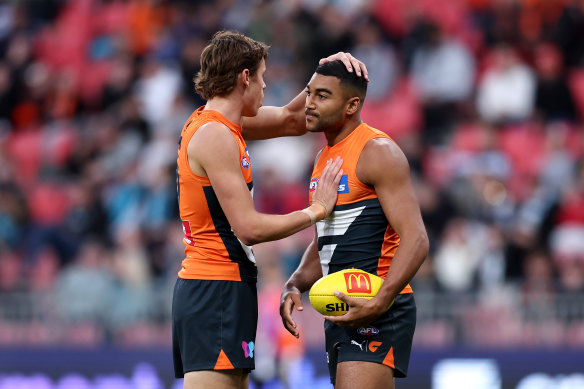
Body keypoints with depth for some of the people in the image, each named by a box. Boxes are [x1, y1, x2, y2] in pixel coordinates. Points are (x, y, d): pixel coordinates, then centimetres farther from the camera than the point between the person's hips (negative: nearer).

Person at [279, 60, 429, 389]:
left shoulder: (378, 152, -11)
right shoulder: (325, 158, 18)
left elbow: (415, 240, -19)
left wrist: (378, 303, -30)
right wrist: (295, 286, 6)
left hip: (377, 314, -10)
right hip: (340, 312, 10)